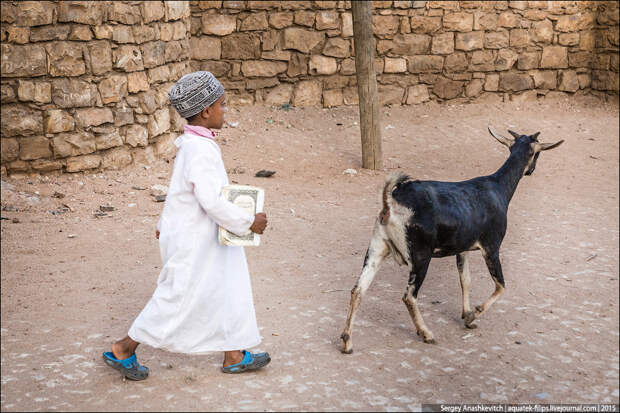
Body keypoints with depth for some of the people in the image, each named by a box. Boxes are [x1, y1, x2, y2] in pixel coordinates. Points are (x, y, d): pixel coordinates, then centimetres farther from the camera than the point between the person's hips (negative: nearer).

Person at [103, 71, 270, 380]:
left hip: (203, 236, 10)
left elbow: (179, 188, 17)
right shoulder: (201, 149, -25)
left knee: (228, 288, 15)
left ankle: (234, 356, 26)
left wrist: (167, 224, 27)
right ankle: (122, 351, 15)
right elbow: (212, 201, -29)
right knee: (177, 297, 2)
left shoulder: (192, 143, 6)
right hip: (192, 240, -10)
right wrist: (248, 222, -20)